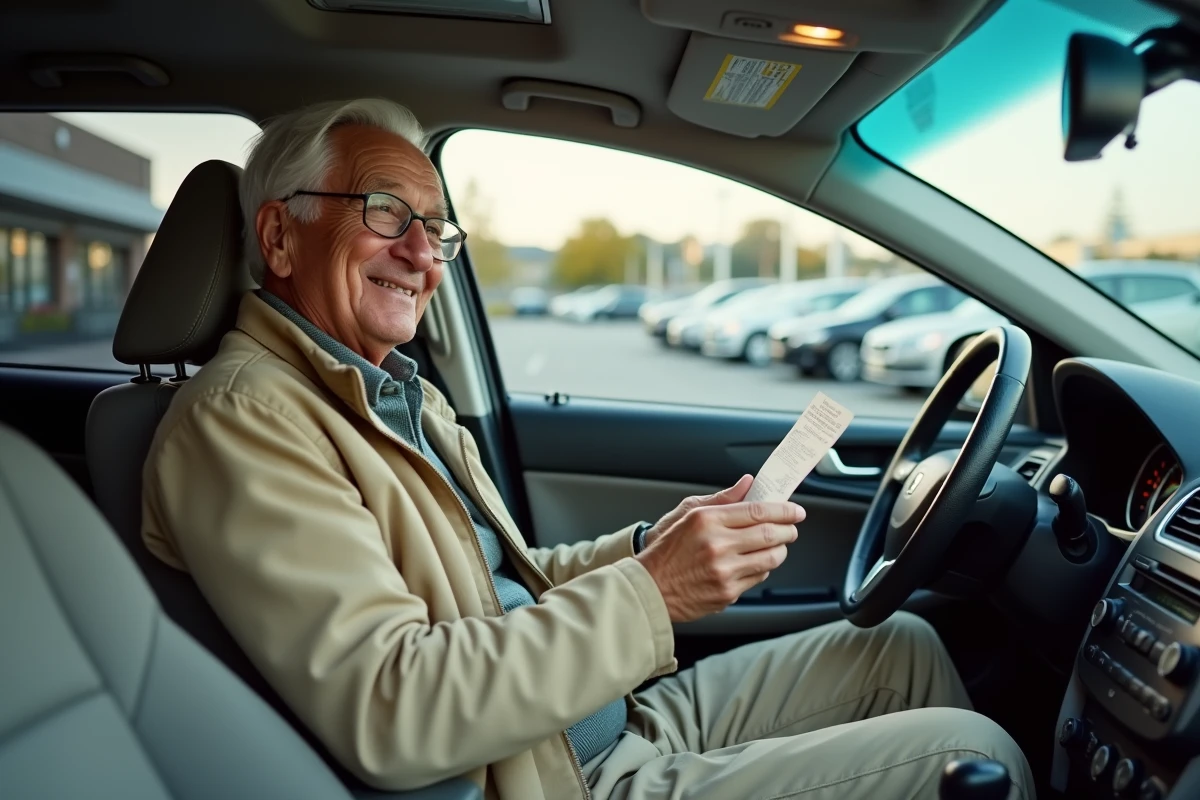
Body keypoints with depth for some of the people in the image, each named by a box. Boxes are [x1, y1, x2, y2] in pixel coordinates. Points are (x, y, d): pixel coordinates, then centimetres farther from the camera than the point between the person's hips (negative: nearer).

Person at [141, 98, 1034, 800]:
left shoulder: (405, 392, 12)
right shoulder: (241, 416, -18)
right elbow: (387, 712, -27)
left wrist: (648, 547, -2)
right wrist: (647, 596, -26)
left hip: (632, 717, 9)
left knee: (904, 645, 16)